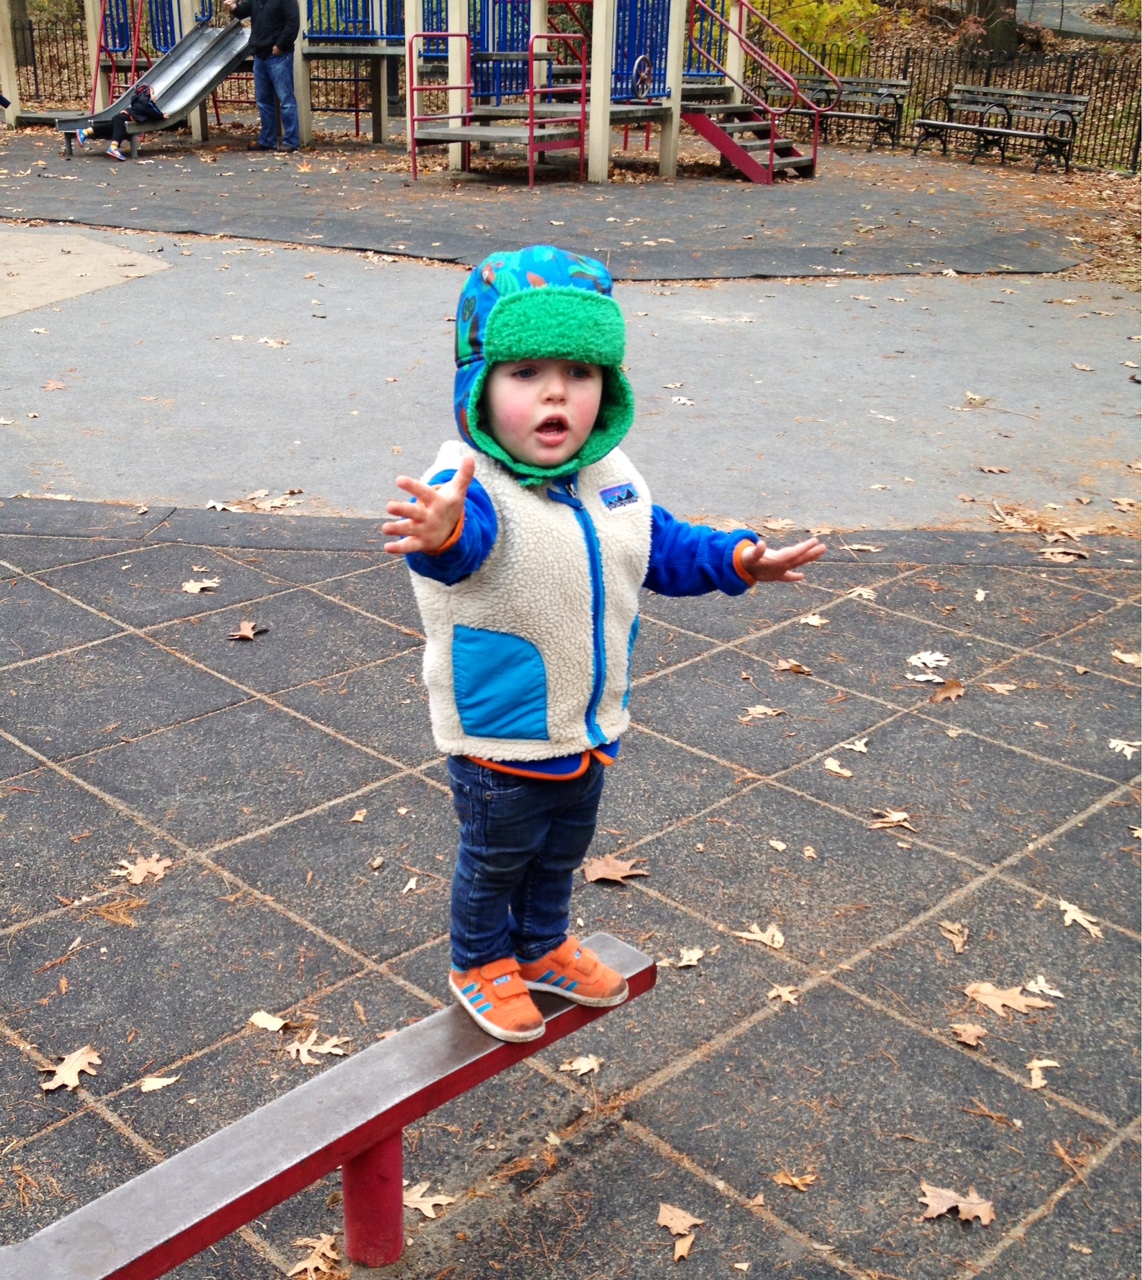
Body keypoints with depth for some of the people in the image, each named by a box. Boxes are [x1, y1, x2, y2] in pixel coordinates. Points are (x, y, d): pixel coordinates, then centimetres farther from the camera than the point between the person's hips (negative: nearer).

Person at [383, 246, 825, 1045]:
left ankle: (543, 948, 53)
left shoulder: (613, 481, -5)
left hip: (590, 730, 7)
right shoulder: (471, 488, -29)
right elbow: (463, 538, -52)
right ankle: (482, 965, 43)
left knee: (561, 855, 28)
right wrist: (443, 535, -75)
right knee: (496, 863, 17)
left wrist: (734, 560, -1)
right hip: (499, 743, -6)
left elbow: (661, 548, 12)